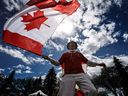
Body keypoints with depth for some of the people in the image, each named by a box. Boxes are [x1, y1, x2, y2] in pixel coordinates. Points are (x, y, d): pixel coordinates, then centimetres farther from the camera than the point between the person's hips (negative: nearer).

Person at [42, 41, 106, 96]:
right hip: (68, 76, -1)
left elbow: (88, 62, 27)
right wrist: (49, 58, 3)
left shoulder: (79, 54, 29)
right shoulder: (65, 54, 24)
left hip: (81, 74, 2)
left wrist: (98, 64, 19)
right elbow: (58, 63, 16)